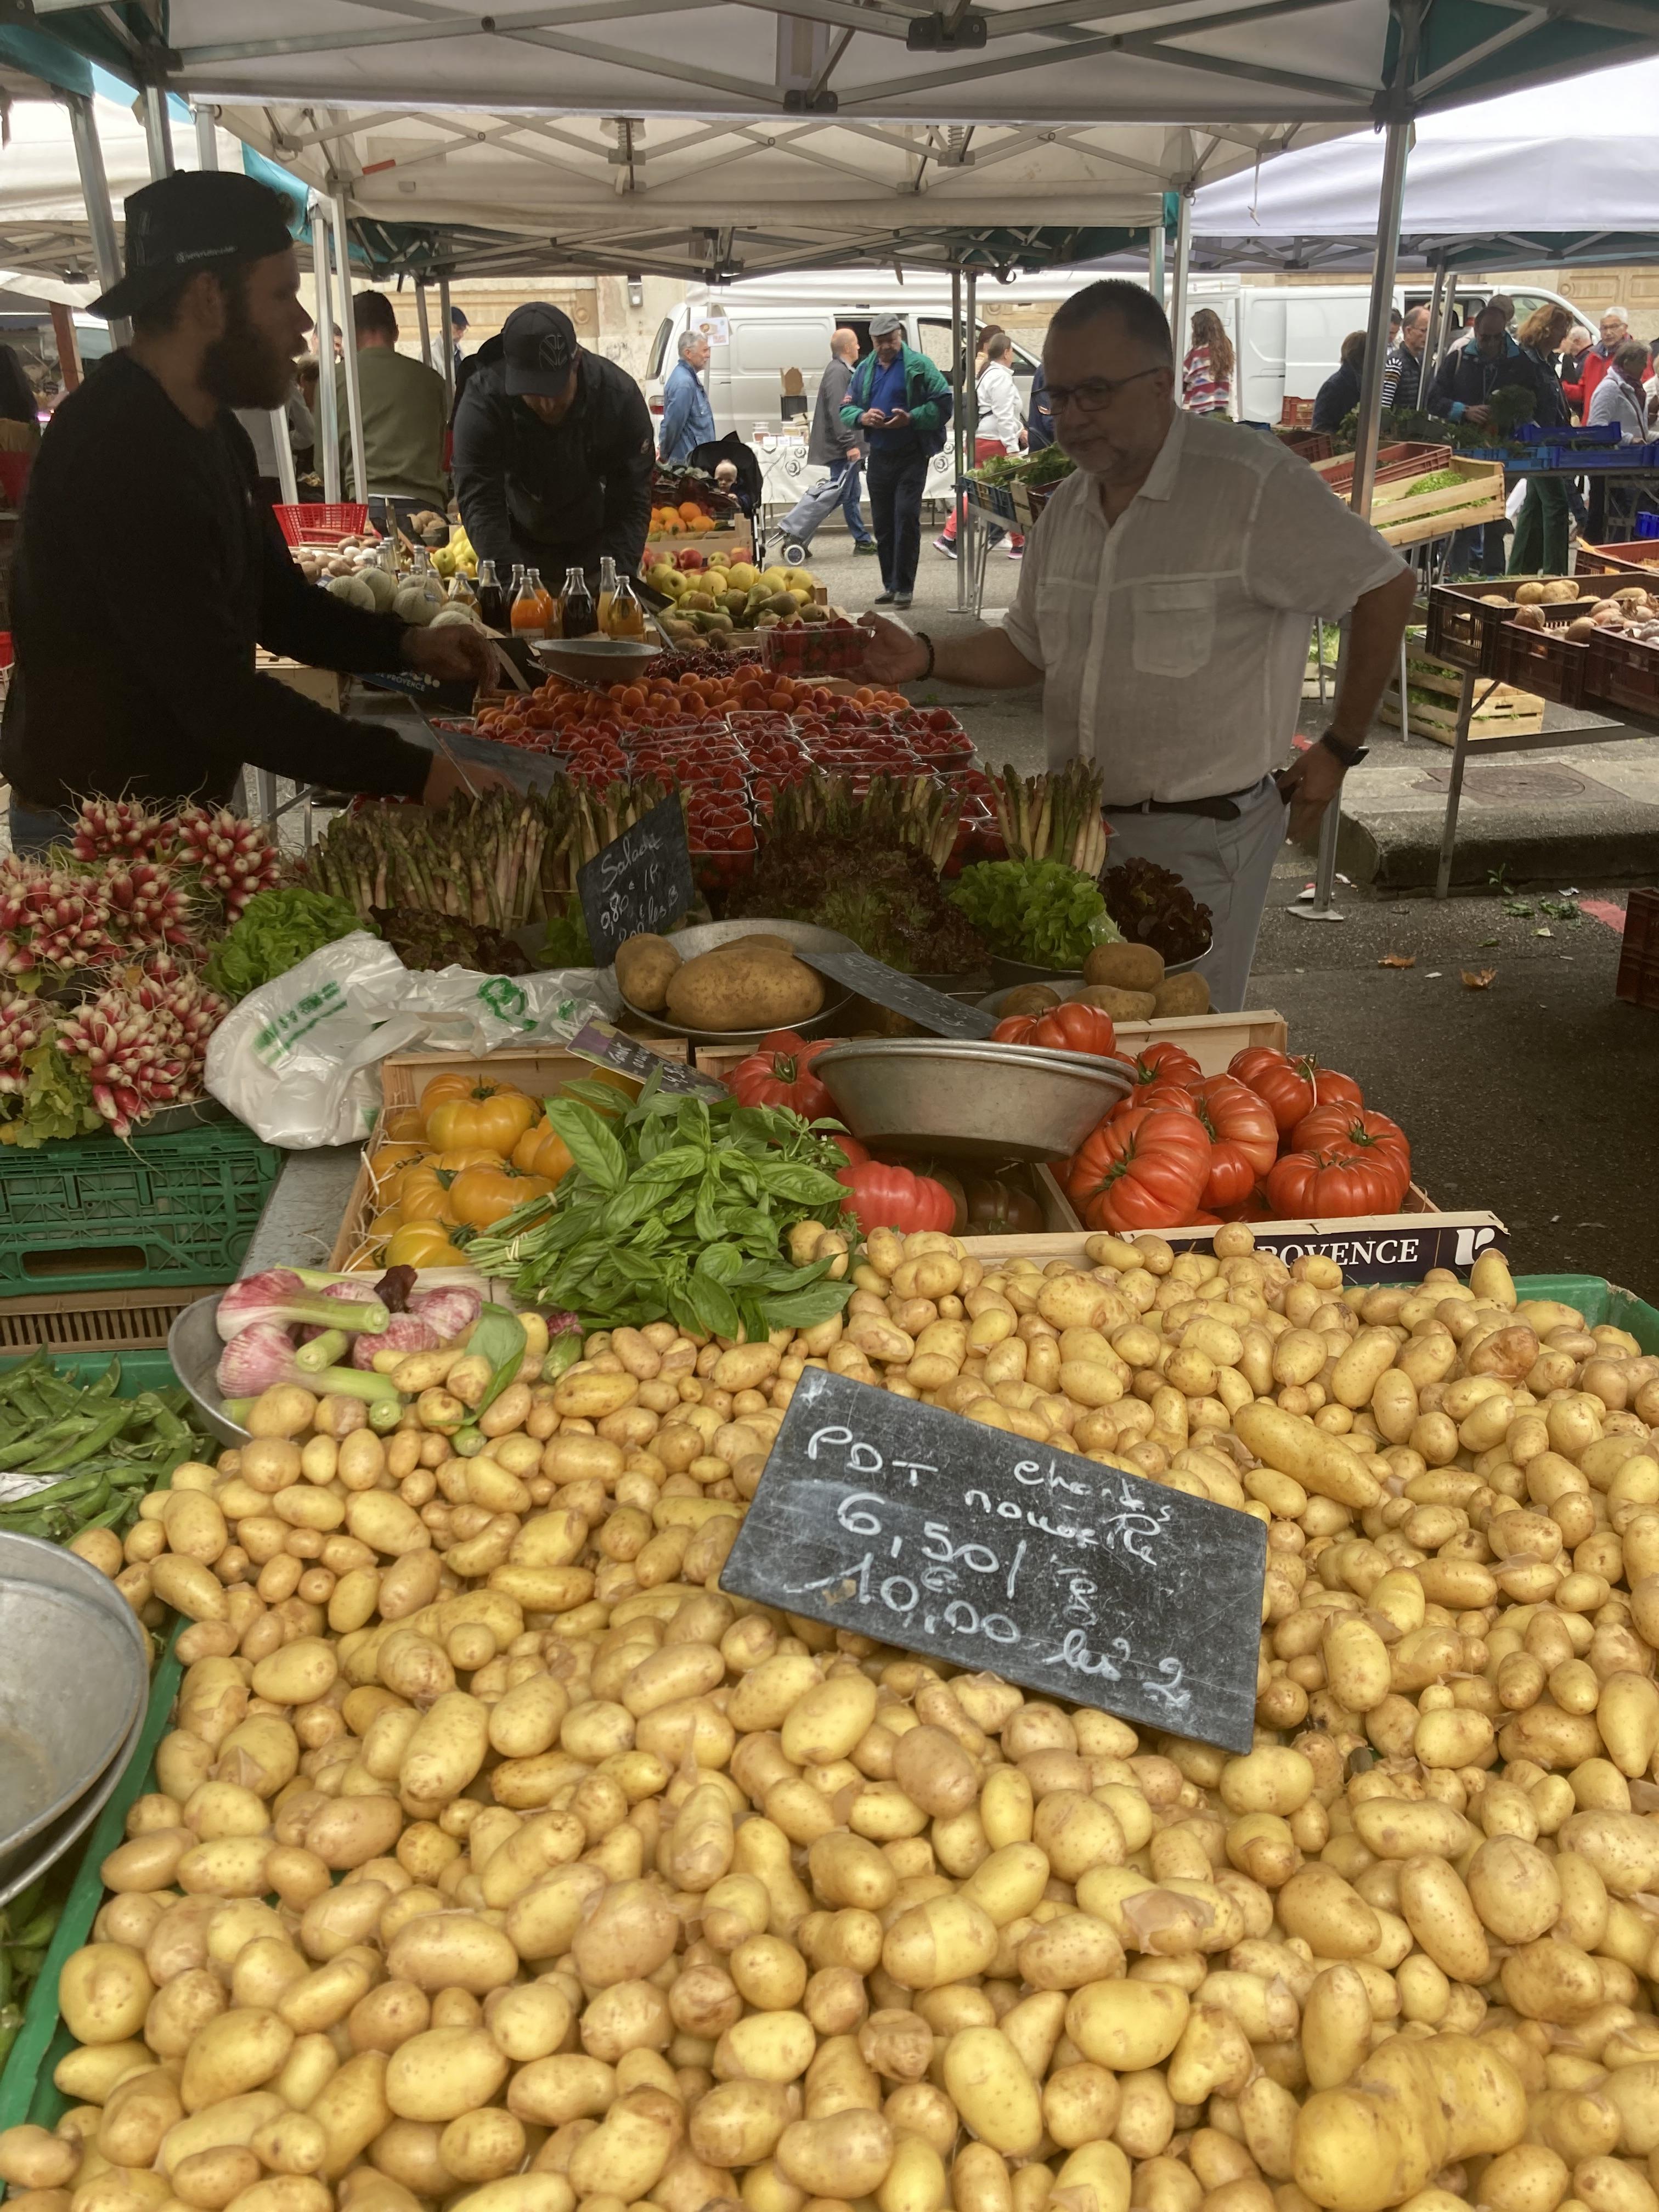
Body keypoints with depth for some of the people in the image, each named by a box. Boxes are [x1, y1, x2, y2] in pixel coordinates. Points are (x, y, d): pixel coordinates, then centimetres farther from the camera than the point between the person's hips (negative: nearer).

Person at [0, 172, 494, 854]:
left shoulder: (211, 431, 8)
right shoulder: (119, 452, -25)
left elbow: (277, 601, 15)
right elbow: (217, 693, -30)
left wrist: (407, 645, -3)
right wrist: (418, 775, -30)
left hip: (180, 808, 9)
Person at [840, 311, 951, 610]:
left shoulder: (919, 365, -3)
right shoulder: (865, 369, 12)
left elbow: (943, 404, -7)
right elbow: (846, 409, 13)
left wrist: (911, 419, -20)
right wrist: (862, 417, -10)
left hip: (911, 456, -5)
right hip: (879, 456, 5)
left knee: (906, 516, -13)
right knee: (882, 522, 8)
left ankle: (904, 586, -9)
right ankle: (890, 583, 18)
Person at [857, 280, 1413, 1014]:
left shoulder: (1251, 482, -15)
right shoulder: (1068, 504, 9)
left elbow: (1386, 587, -9)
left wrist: (1339, 749, -5)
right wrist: (926, 658, 1)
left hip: (1201, 840, -7)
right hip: (1082, 827, 7)